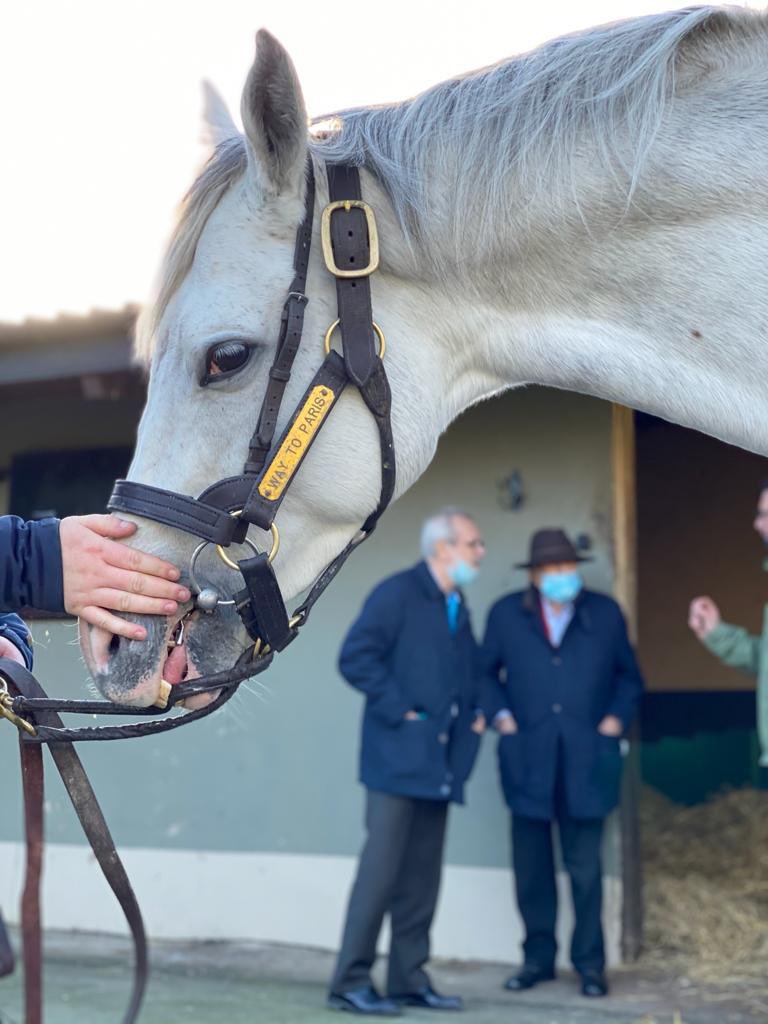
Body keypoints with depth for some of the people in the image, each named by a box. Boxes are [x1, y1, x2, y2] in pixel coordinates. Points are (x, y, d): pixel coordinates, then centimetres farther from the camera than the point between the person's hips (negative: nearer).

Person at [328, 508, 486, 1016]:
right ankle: (351, 982, -2)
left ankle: (409, 978, 16)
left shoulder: (458, 607, 17)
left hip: (439, 761, 8)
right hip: (399, 756, -8)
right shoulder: (398, 593, -8)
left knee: (422, 874, 9)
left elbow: (470, 668, 29)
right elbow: (356, 656, -16)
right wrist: (398, 709, -16)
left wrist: (476, 709, 11)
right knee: (382, 869, -8)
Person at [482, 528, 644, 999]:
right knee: (531, 864, 5)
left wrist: (617, 717, 2)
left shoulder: (605, 613, 8)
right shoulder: (507, 614, 7)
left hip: (586, 760, -1)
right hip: (529, 759, 1)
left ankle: (590, 961, 10)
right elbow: (487, 672, 15)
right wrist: (499, 714, 1)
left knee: (585, 866, 0)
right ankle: (539, 956, 17)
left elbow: (628, 675, 16)